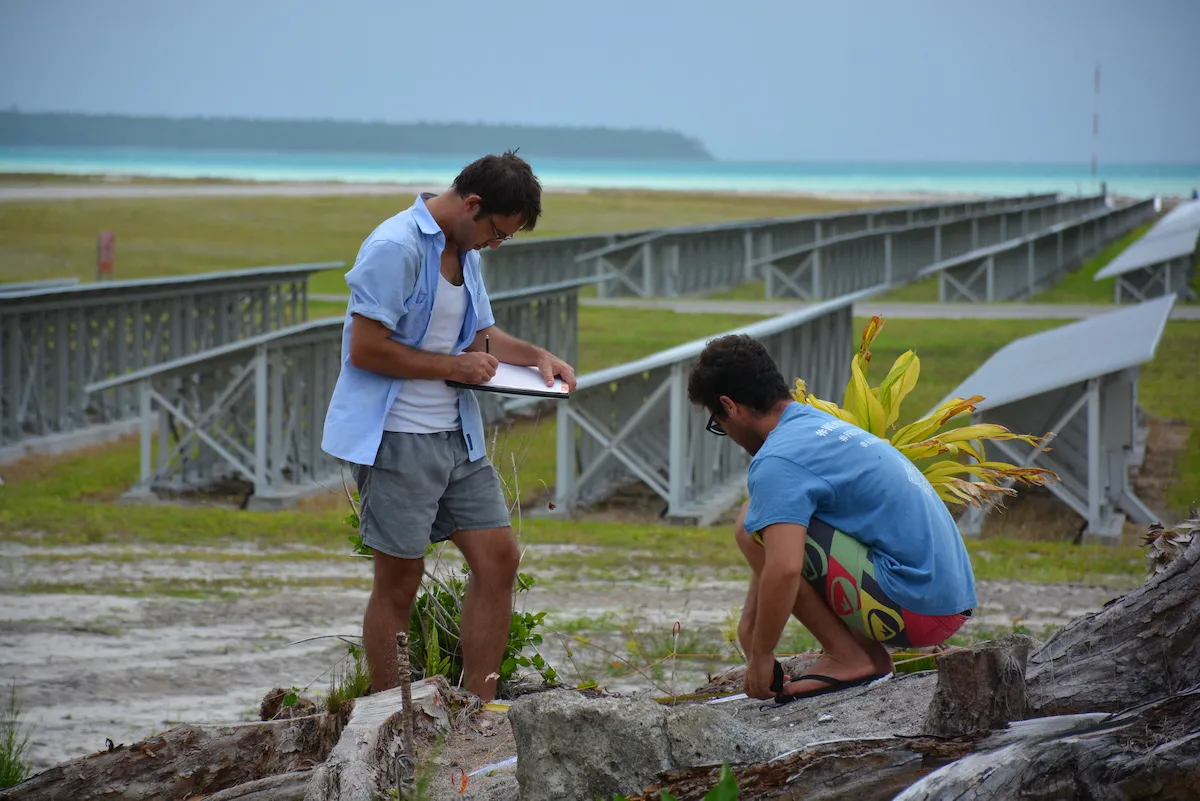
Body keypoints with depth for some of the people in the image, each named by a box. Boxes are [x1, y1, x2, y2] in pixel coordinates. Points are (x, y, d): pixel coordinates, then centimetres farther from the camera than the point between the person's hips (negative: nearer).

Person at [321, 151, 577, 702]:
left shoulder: (464, 250, 13)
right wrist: (455, 367, -13)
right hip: (394, 438, -9)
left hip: (455, 432, 9)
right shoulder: (395, 248, -16)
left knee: (498, 557, 4)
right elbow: (366, 349, -21)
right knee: (400, 581, -2)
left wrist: (536, 356, 8)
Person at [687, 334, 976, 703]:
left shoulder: (778, 459, -14)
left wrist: (760, 656, -14)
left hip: (914, 608, -10)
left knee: (753, 526, -11)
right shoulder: (823, 424, 18)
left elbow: (783, 569, -28)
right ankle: (872, 658, 13)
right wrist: (750, 625, 29)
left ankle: (847, 657, -5)